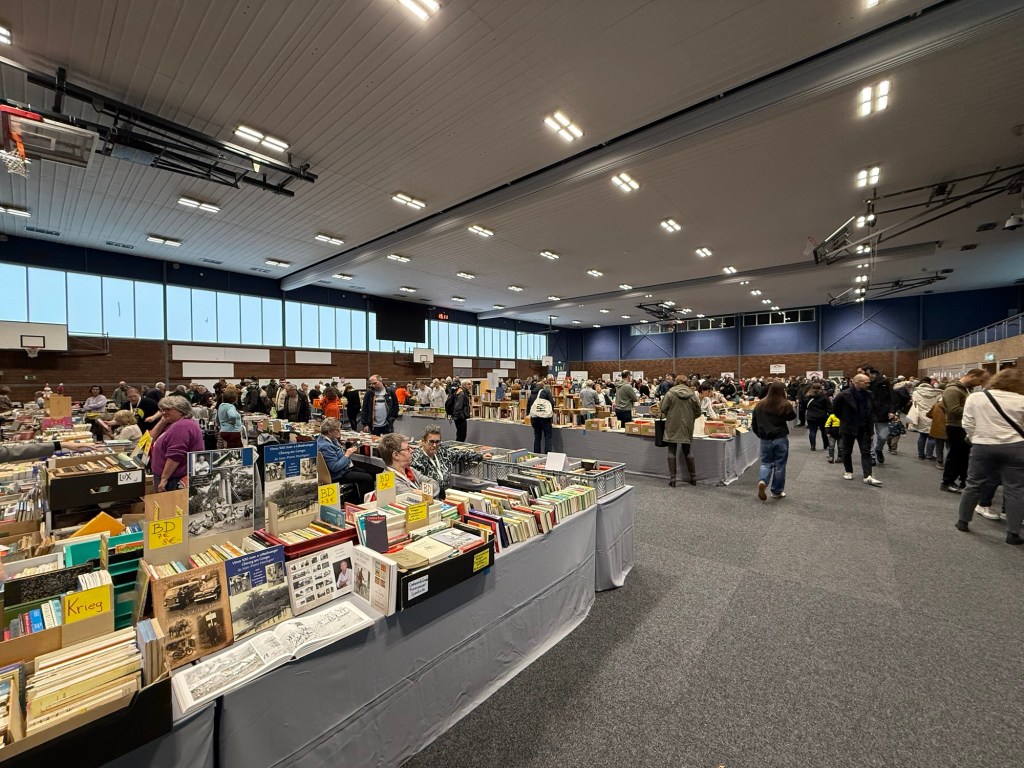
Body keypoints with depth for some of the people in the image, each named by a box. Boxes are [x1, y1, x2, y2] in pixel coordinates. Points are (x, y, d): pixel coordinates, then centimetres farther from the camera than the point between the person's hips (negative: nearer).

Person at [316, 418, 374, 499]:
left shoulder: (329, 439, 2)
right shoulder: (325, 446, -28)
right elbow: (335, 467, -30)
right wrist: (347, 454, -23)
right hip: (338, 475, -11)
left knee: (365, 472, 21)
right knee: (368, 478, -14)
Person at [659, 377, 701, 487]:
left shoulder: (670, 393, -9)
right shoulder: (692, 394, -1)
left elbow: (662, 408, -8)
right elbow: (698, 412, 3)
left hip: (673, 427, -3)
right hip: (687, 428, 3)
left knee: (672, 452, 5)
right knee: (687, 451, 17)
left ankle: (672, 479, 4)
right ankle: (693, 477, 22)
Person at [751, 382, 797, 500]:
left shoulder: (760, 405, -1)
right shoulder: (785, 405, -12)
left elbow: (754, 423, 5)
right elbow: (792, 416, 8)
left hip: (765, 439, 2)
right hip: (781, 438, -2)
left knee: (766, 463, 13)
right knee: (779, 465, 9)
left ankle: (762, 481, -14)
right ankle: (777, 491, 18)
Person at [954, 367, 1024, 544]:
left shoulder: (975, 397, -1)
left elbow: (967, 424, 0)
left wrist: (976, 439, 12)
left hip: (983, 447, 1)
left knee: (974, 485, 12)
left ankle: (962, 521, 21)